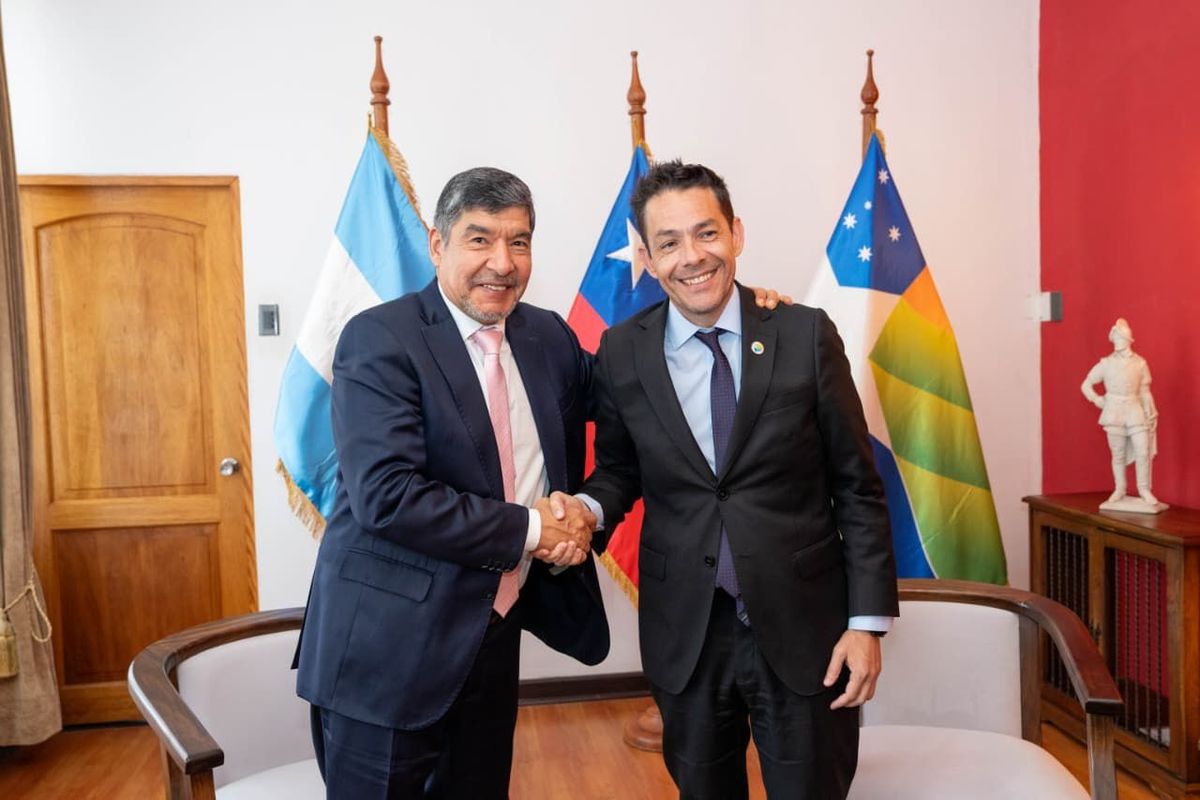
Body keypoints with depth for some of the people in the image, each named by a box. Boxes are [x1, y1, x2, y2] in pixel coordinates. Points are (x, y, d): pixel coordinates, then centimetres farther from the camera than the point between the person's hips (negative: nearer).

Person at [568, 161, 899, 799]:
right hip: (684, 634, 2)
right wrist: (587, 507, -14)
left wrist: (868, 620, -6)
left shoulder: (806, 335, -8)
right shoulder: (621, 354, -3)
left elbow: (857, 487, -3)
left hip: (802, 629, -1)